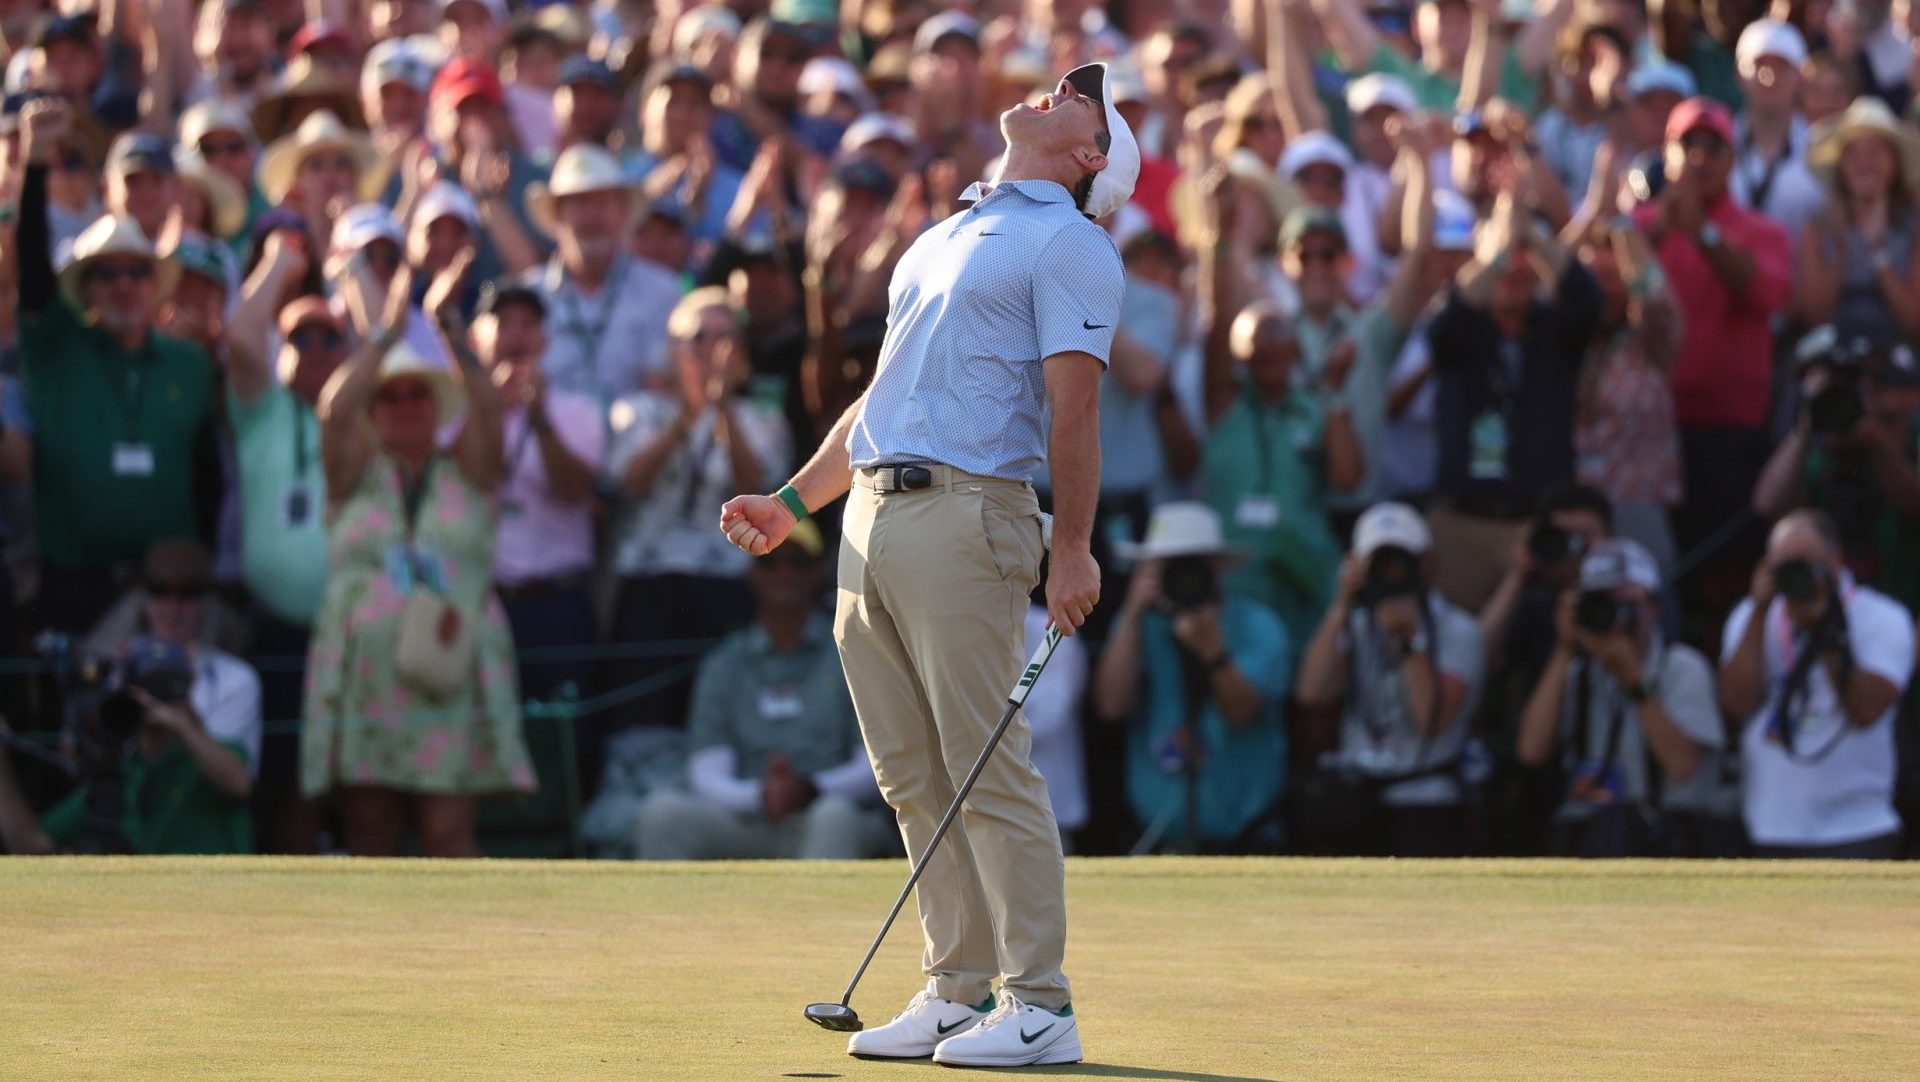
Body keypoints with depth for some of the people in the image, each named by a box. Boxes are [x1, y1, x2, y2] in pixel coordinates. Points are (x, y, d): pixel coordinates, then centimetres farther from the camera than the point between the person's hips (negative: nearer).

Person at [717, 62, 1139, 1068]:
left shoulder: (1067, 244, 0)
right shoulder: (943, 238, 25)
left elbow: (1073, 405, -10)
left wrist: (1072, 550, -17)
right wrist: (791, 503, 23)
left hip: (964, 513, -8)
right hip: (869, 514, 8)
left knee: (989, 775, -9)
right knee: (913, 781, 7)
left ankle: (1039, 1007, -7)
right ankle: (959, 991, 12)